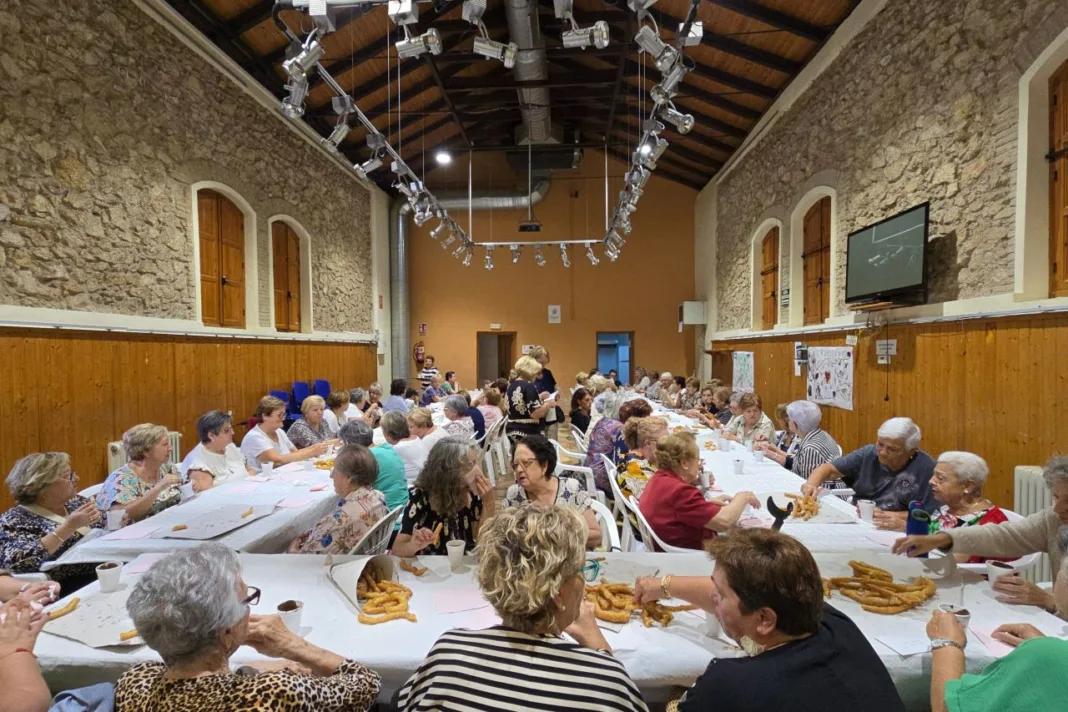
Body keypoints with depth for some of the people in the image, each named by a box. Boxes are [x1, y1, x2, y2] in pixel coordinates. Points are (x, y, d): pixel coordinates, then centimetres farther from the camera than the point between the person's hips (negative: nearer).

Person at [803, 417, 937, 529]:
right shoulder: (868, 454, 1)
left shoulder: (926, 469, -9)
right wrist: (811, 484, -13)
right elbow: (829, 468, 6)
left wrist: (889, 515, -15)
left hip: (893, 531, -4)